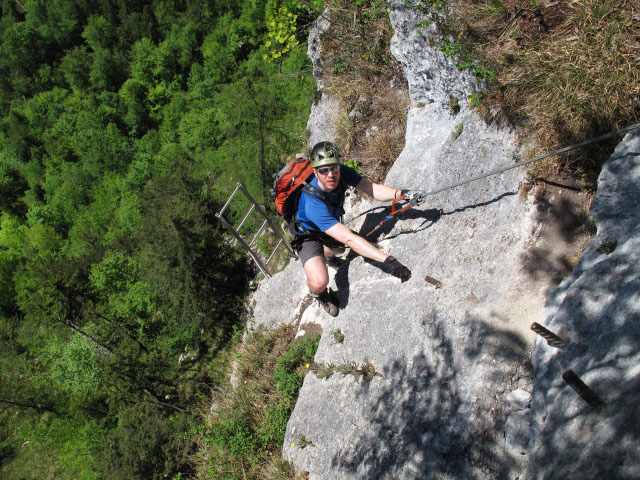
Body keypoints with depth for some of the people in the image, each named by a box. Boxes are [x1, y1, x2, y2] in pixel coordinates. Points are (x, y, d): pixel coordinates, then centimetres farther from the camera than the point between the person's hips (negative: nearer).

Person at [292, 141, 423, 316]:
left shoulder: (343, 172, -23)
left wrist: (400, 193, -50)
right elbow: (348, 238, -47)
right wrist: (387, 260, -52)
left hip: (331, 226, 7)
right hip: (309, 235, -6)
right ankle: (317, 293, 11)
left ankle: (327, 254, 47)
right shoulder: (312, 202, -42)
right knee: (319, 282, -25)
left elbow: (373, 188, -28)